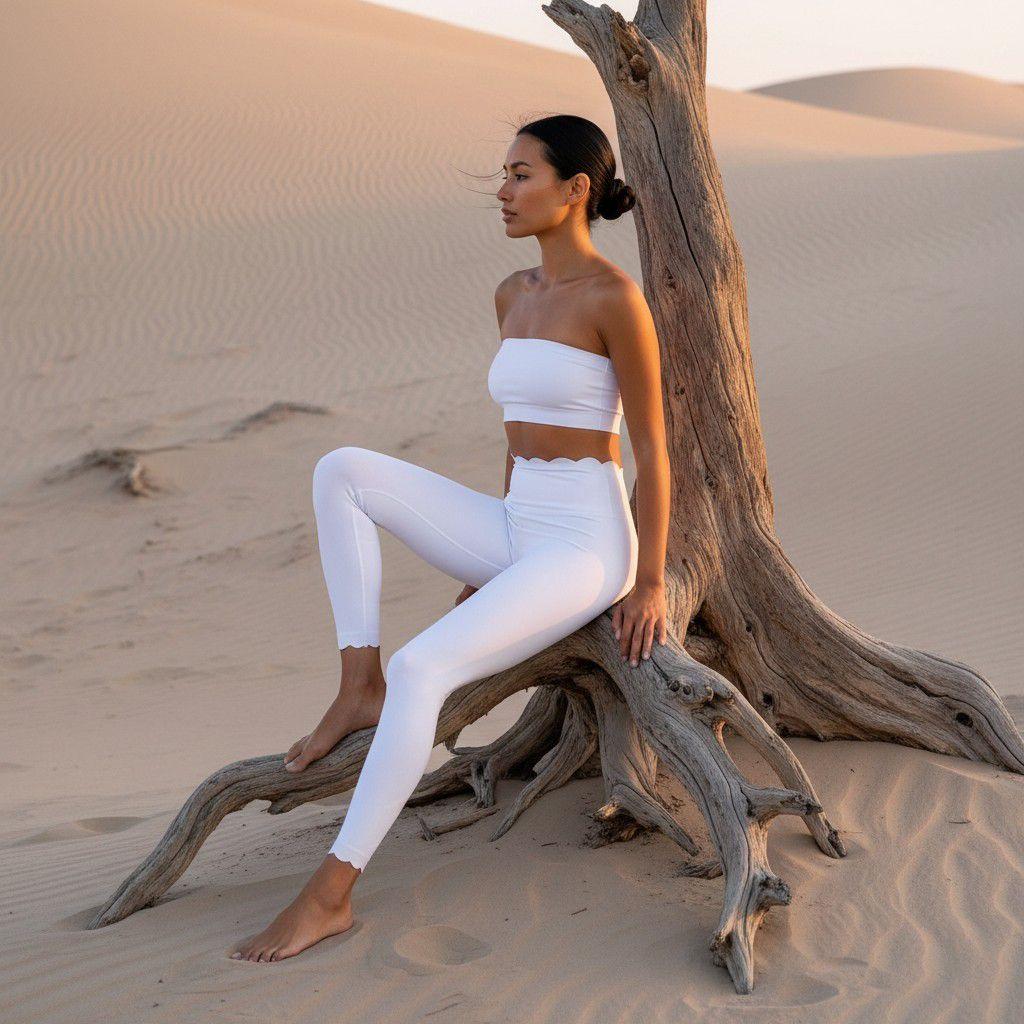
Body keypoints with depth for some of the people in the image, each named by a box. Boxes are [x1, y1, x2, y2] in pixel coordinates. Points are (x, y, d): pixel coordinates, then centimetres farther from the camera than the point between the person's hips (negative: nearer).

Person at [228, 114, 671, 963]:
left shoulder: (616, 297, -13)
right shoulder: (514, 295, 12)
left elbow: (652, 445, -11)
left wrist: (651, 583, -10)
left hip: (585, 553, -8)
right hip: (519, 534, 8)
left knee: (418, 670, -29)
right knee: (342, 470, -9)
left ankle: (331, 892, -21)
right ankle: (360, 690, -6)